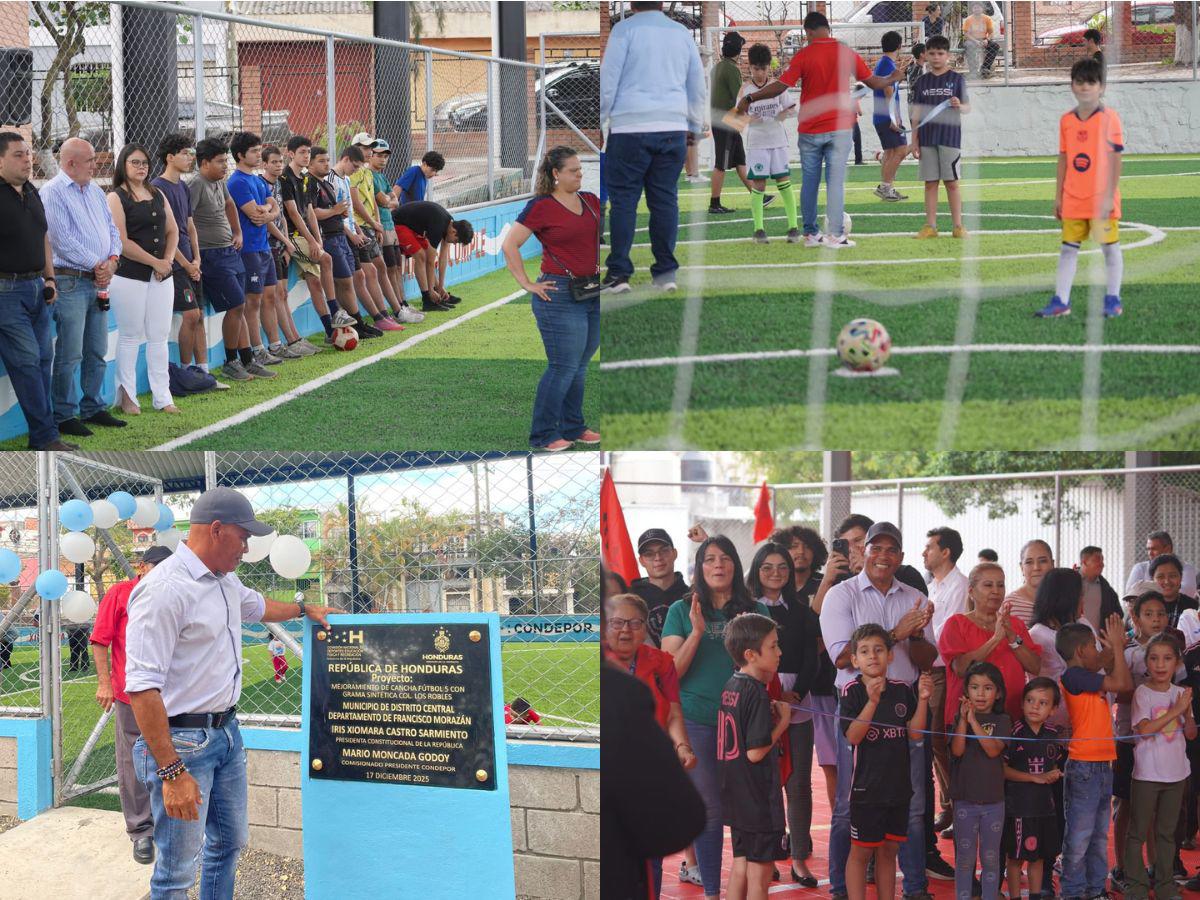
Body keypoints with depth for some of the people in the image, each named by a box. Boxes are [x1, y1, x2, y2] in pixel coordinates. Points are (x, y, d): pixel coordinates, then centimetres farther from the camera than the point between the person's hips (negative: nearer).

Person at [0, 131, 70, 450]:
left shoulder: (32, 193, 12)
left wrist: (49, 279, 15)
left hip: (35, 288, 8)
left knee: (42, 359, 9)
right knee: (27, 360, -8)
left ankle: (40, 435, 15)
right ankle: (46, 436, -6)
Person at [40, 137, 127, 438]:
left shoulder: (95, 191, 15)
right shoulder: (52, 192, -10)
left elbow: (112, 229, 16)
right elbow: (63, 240, -17)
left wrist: (112, 261, -3)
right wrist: (96, 266, -12)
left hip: (99, 281, 8)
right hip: (71, 282, -8)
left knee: (97, 352, 13)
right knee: (69, 355, -6)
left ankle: (93, 408, 22)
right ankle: (64, 416, 0)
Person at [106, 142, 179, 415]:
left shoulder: (157, 195, 14)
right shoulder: (116, 198, -6)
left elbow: (172, 230, 16)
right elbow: (122, 242, -14)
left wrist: (168, 260, -2)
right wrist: (155, 262, -12)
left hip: (161, 277, 6)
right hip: (129, 277, -6)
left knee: (159, 336, 6)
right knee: (130, 337, 0)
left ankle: (162, 397, 10)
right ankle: (126, 396, 6)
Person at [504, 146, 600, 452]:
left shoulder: (590, 201, 10)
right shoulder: (541, 206, -9)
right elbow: (509, 245, -10)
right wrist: (527, 284, -11)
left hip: (593, 294, 7)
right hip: (560, 295, -7)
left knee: (579, 367, 13)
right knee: (563, 367, -5)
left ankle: (573, 427, 25)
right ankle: (542, 435, 5)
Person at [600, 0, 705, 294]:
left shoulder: (624, 29, -2)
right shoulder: (682, 33, 12)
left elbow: (607, 81, -3)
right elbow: (698, 87, 18)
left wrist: (599, 122, 7)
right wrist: (695, 127, 28)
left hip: (630, 127, -4)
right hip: (673, 127, 4)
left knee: (623, 199, -1)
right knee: (665, 199, 6)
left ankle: (618, 273, -4)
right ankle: (665, 273, 5)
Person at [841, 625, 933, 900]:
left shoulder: (902, 691, 4)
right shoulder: (852, 691, -9)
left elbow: (915, 733, 0)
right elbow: (852, 736, -19)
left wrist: (922, 699, -13)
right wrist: (872, 701, -31)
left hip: (898, 784, 4)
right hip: (866, 786, -4)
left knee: (888, 851, 13)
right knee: (861, 851, 3)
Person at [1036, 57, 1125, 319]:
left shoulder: (1109, 118, -7)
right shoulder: (1067, 120, 7)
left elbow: (1115, 160, -8)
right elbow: (1063, 160, 12)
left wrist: (1109, 196, -13)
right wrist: (1058, 196, 10)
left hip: (1101, 199, -4)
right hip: (1073, 200, 5)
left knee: (1110, 246, 4)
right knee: (1068, 248, 5)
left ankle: (1113, 300, 13)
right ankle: (1060, 301, 8)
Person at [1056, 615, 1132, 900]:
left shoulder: (1088, 679, 14)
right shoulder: (1074, 676, -14)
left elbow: (1125, 684, 21)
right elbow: (1120, 683, -16)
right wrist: (1116, 645, -8)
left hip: (1102, 766, 10)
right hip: (1084, 767, -10)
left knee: (1099, 835, 16)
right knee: (1079, 837, -4)